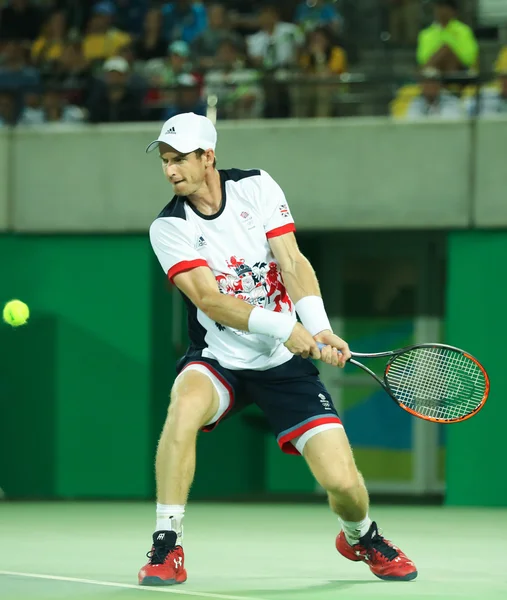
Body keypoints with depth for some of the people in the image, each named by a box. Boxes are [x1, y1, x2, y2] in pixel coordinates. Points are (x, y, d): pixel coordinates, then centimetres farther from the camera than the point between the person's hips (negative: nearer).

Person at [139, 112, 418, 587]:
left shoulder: (256, 187, -3)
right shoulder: (168, 227, -8)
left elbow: (291, 262, -9)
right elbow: (209, 299, -19)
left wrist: (320, 328, -25)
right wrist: (283, 328, -31)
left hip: (284, 363, 1)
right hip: (218, 361, -1)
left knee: (342, 481, -10)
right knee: (185, 404, -37)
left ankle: (360, 537, 28)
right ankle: (166, 548, -27)